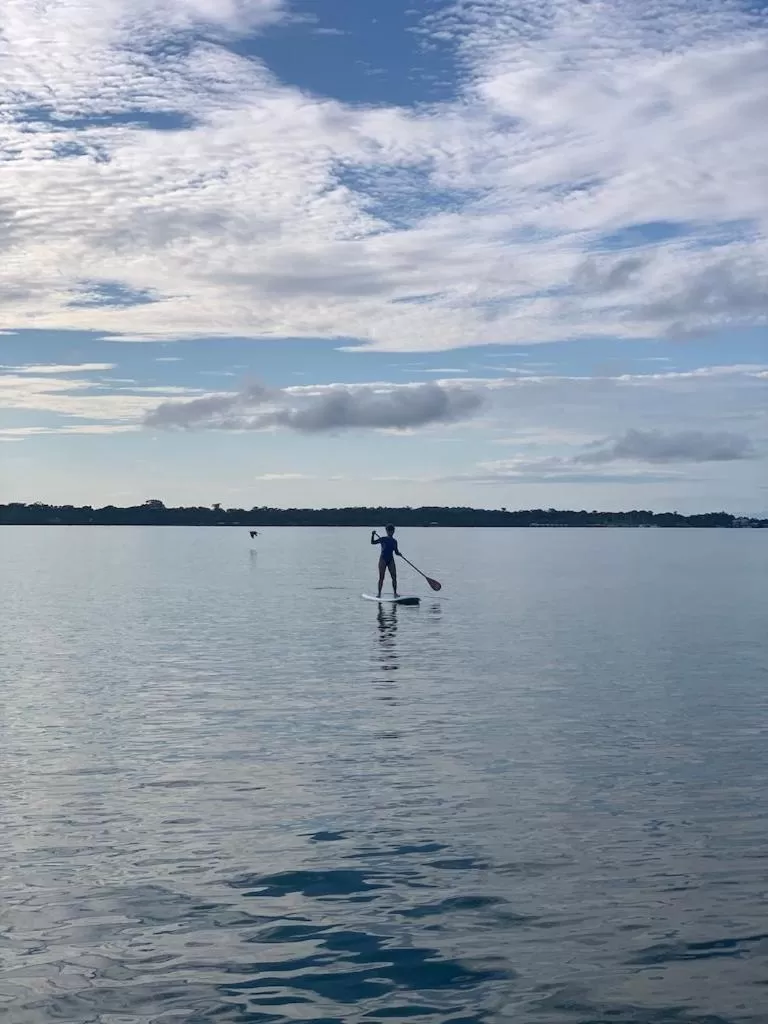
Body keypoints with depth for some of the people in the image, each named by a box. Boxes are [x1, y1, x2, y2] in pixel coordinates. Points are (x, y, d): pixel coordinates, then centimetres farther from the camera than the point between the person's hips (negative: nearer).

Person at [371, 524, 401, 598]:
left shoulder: (394, 541, 9)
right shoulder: (383, 539, -1)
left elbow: (396, 552, 13)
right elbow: (373, 542, -7)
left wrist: (398, 553, -9)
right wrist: (373, 535, -22)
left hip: (391, 560, 3)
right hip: (383, 559, -3)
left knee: (394, 577, -1)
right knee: (381, 577, -3)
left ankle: (395, 592, 6)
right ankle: (379, 593, 3)